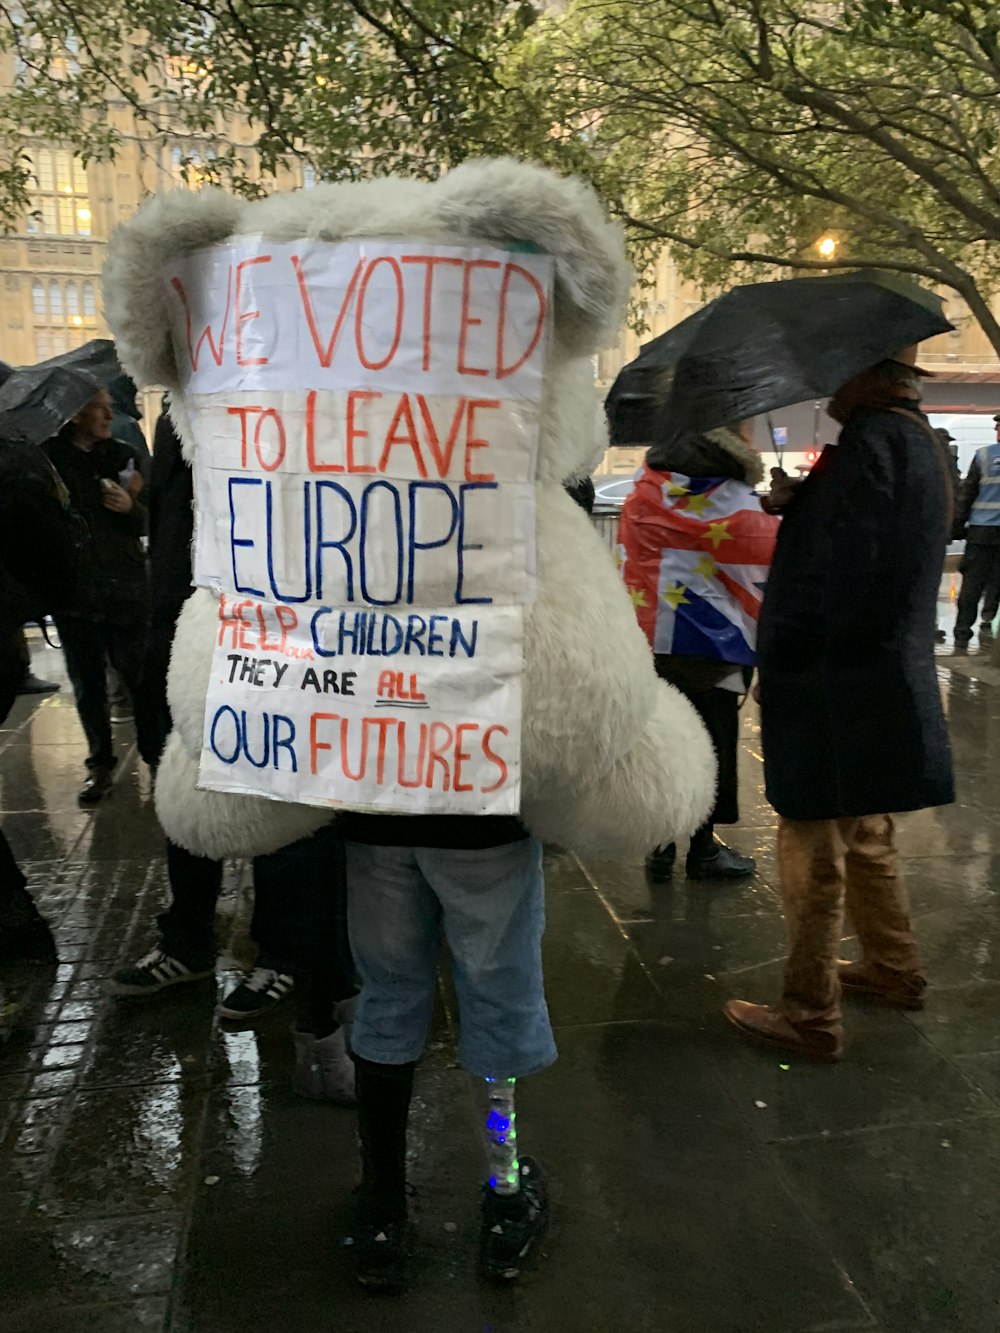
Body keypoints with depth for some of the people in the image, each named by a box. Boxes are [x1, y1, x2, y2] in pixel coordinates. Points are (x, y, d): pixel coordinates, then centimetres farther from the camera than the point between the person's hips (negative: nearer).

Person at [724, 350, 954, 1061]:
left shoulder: (869, 444, -18)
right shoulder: (919, 442, 14)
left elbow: (836, 573, -24)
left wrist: (779, 657, -14)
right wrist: (796, 504, 8)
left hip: (836, 690, -10)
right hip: (888, 682, 10)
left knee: (814, 849, 1)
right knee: (866, 836, 24)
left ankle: (810, 1016, 15)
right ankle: (895, 968, 40)